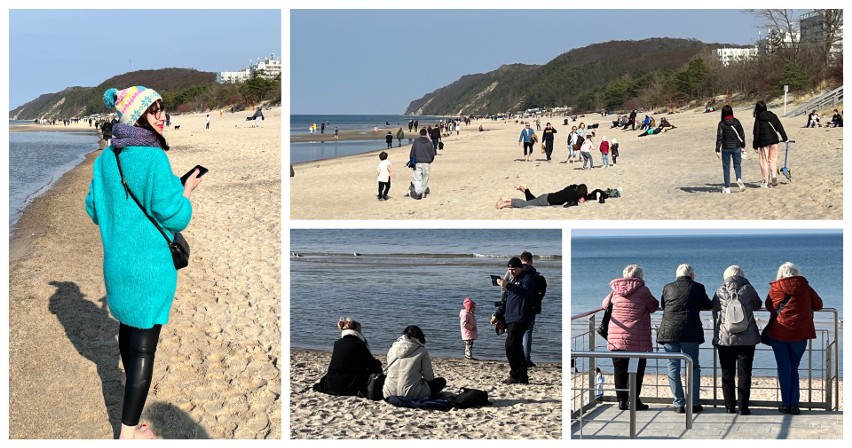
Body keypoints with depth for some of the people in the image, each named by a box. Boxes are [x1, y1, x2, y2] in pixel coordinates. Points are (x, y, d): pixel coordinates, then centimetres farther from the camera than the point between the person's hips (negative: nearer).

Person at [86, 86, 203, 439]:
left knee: (127, 323, 30)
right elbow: (173, 216, -21)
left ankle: (131, 380, 56)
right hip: (150, 264, -8)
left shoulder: (106, 158, 2)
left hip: (116, 260, 8)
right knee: (144, 344, -3)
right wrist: (186, 191, -3)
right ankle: (129, 431, -2)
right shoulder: (153, 158, -22)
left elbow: (94, 208, 11)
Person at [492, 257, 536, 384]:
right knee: (516, 347, 8)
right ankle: (522, 377, 12)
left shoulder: (527, 278, -5)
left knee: (510, 346, -15)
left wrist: (508, 285, -35)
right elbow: (506, 300, 31)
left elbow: (525, 292, -27)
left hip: (520, 319, -9)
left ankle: (516, 376, -10)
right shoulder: (512, 280, 23)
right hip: (510, 319, 9)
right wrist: (497, 315, 26)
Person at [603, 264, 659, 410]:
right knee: (636, 370, 3)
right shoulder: (642, 290, -5)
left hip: (616, 337, 3)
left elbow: (605, 304, 22)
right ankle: (633, 401, 1)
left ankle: (622, 400, 8)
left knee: (619, 369, 8)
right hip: (637, 339, -3)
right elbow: (654, 306, 4)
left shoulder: (615, 290, 6)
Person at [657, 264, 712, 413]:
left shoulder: (668, 288, 11)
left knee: (673, 367, 6)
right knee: (693, 367, 9)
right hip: (690, 332, -1)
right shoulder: (697, 287, 6)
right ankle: (694, 403, 7)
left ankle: (679, 404, 4)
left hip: (669, 331, 1)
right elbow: (709, 305, 18)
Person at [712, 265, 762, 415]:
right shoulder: (748, 289, -3)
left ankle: (730, 407, 6)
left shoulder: (720, 292, -2)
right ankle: (743, 407, 1)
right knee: (744, 373, 4)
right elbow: (757, 305, 13)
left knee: (727, 373, 7)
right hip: (747, 339, 0)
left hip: (724, 339, 0)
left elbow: (714, 311, 9)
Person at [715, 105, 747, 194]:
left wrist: (718, 150, -7)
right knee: (737, 165, 15)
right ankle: (739, 179, -14)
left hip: (726, 148, -2)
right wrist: (743, 145, 15)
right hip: (736, 147, 2)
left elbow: (719, 137, -10)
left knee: (726, 167, 8)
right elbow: (742, 134, 3)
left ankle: (727, 188, 8)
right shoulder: (736, 121, -1)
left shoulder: (722, 123, -8)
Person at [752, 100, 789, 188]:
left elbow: (756, 132, -6)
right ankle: (774, 175, -10)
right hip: (773, 140, 3)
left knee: (764, 161, 5)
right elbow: (780, 127, 6)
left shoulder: (758, 118, -6)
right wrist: (784, 138, 18)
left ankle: (765, 182, 7)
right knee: (772, 160, 14)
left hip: (763, 142, -3)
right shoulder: (773, 116, 3)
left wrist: (755, 145, -3)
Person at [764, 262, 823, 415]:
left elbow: (769, 307, 10)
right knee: (794, 368, 13)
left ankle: (786, 404, 6)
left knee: (784, 369, 8)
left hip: (779, 333, -1)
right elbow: (818, 305, 9)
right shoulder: (805, 287, -1)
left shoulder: (775, 288, -3)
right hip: (800, 334, 1)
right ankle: (794, 404, 4)